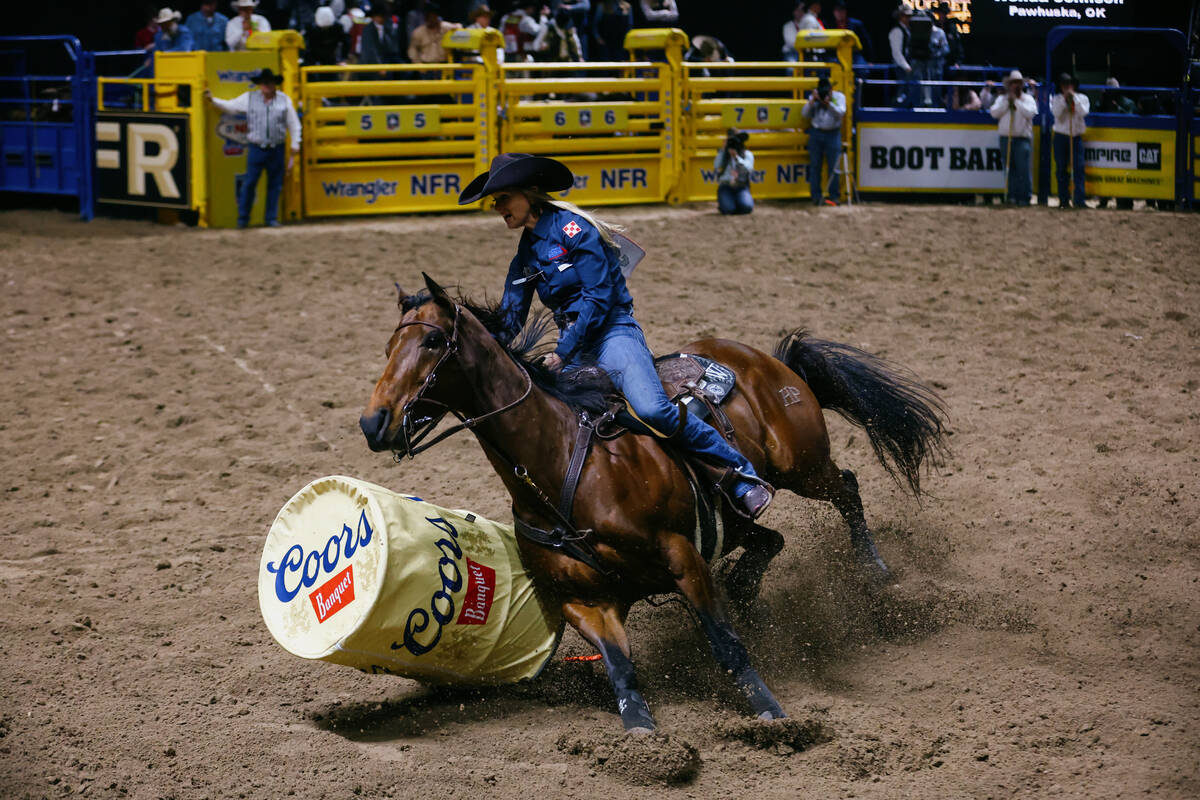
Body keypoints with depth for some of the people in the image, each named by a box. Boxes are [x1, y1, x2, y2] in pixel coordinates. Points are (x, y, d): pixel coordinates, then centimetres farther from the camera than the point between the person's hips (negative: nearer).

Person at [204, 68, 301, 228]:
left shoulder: (284, 100, 6)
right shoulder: (249, 98, 6)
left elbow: (294, 124, 10)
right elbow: (230, 106, 17)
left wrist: (295, 145, 6)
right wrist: (213, 100, 11)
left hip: (277, 149, 1)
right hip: (256, 148, -1)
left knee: (275, 185, 4)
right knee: (249, 183, -3)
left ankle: (271, 218, 14)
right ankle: (243, 218, 7)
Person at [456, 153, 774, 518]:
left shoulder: (571, 228, -10)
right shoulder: (525, 254, 15)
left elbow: (598, 298, -15)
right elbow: (510, 320, 18)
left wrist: (562, 354, -18)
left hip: (613, 333, -8)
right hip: (573, 345, 8)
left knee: (652, 409, -30)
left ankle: (743, 476, -21)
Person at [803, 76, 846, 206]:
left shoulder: (839, 96, 4)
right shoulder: (814, 97, 8)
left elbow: (841, 112, -10)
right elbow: (805, 114, 2)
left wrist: (828, 103, -20)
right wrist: (812, 101, -10)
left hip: (832, 134, -2)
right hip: (816, 134, 2)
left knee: (833, 167, -4)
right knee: (815, 166, 1)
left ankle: (833, 197, 0)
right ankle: (816, 197, 5)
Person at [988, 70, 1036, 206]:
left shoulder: (1028, 99, 7)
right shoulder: (1002, 99, 13)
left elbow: (1030, 113, -11)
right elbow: (994, 113, -2)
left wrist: (1017, 101, -10)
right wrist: (1007, 102, -7)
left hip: (1023, 138, -2)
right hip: (1006, 137, 3)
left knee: (1024, 168, -8)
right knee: (1009, 168, 3)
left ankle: (1024, 197, -6)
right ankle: (1011, 196, 8)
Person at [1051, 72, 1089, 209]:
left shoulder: (1082, 98, 6)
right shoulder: (1057, 99, 5)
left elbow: (1084, 112, -12)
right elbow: (1056, 113, -11)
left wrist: (1074, 98, -13)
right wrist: (1064, 99, -14)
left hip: (1076, 137, 0)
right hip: (1061, 136, 0)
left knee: (1079, 168, -9)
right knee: (1061, 169, 2)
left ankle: (1079, 200, -12)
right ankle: (1064, 200, 8)